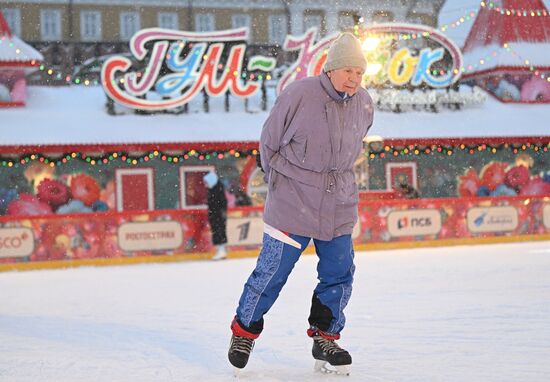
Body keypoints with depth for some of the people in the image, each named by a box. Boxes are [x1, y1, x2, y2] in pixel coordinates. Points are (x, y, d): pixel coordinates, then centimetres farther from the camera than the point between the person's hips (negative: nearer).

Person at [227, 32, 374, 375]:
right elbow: (269, 142, -3)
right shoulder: (299, 95, -16)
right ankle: (244, 331, 21)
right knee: (272, 272, 1)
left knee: (339, 273, 7)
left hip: (338, 206, 5)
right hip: (292, 204, -5)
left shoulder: (364, 104, 1)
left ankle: (324, 337, 25)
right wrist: (281, 181, 1)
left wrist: (337, 176, 15)